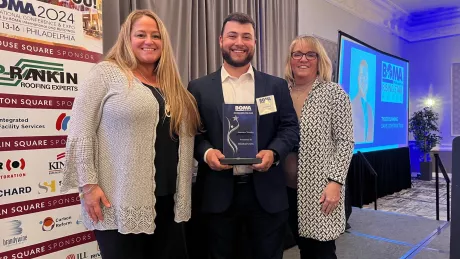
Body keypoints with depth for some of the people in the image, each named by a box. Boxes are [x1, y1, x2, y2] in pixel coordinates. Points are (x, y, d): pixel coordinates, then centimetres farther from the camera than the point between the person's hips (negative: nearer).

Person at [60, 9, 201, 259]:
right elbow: (80, 131, -8)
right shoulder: (106, 73, -4)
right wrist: (88, 185, -13)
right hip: (120, 203, -5)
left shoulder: (171, 84, 13)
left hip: (167, 200, 6)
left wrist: (184, 189, 12)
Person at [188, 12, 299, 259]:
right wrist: (206, 152, -16)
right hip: (218, 192, 0)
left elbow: (291, 127, 4)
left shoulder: (276, 85, 6)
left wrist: (273, 152, -14)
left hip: (266, 192, 1)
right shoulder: (199, 87, 4)